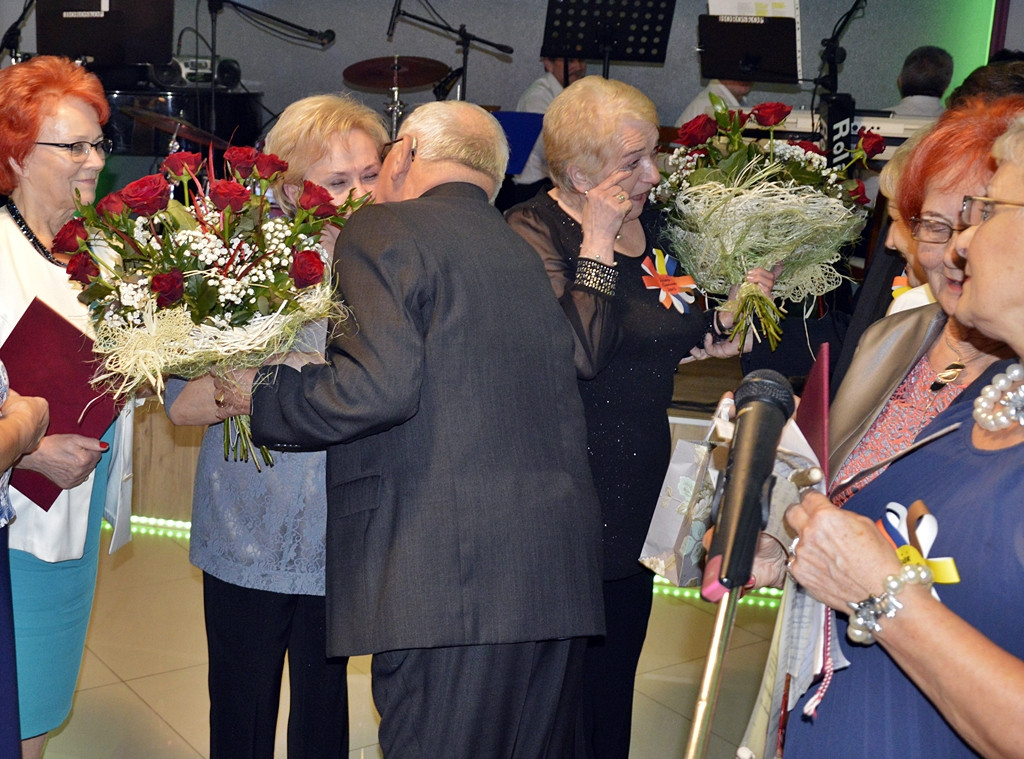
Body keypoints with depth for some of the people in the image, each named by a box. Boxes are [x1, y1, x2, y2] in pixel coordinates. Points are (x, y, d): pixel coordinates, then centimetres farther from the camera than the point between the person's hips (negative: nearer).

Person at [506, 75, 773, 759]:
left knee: (618, 672, 18)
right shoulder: (536, 229, -12)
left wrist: (731, 306, 5)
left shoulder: (652, 223, 9)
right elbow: (582, 353, -26)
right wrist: (598, 241, -20)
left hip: (639, 488, 7)